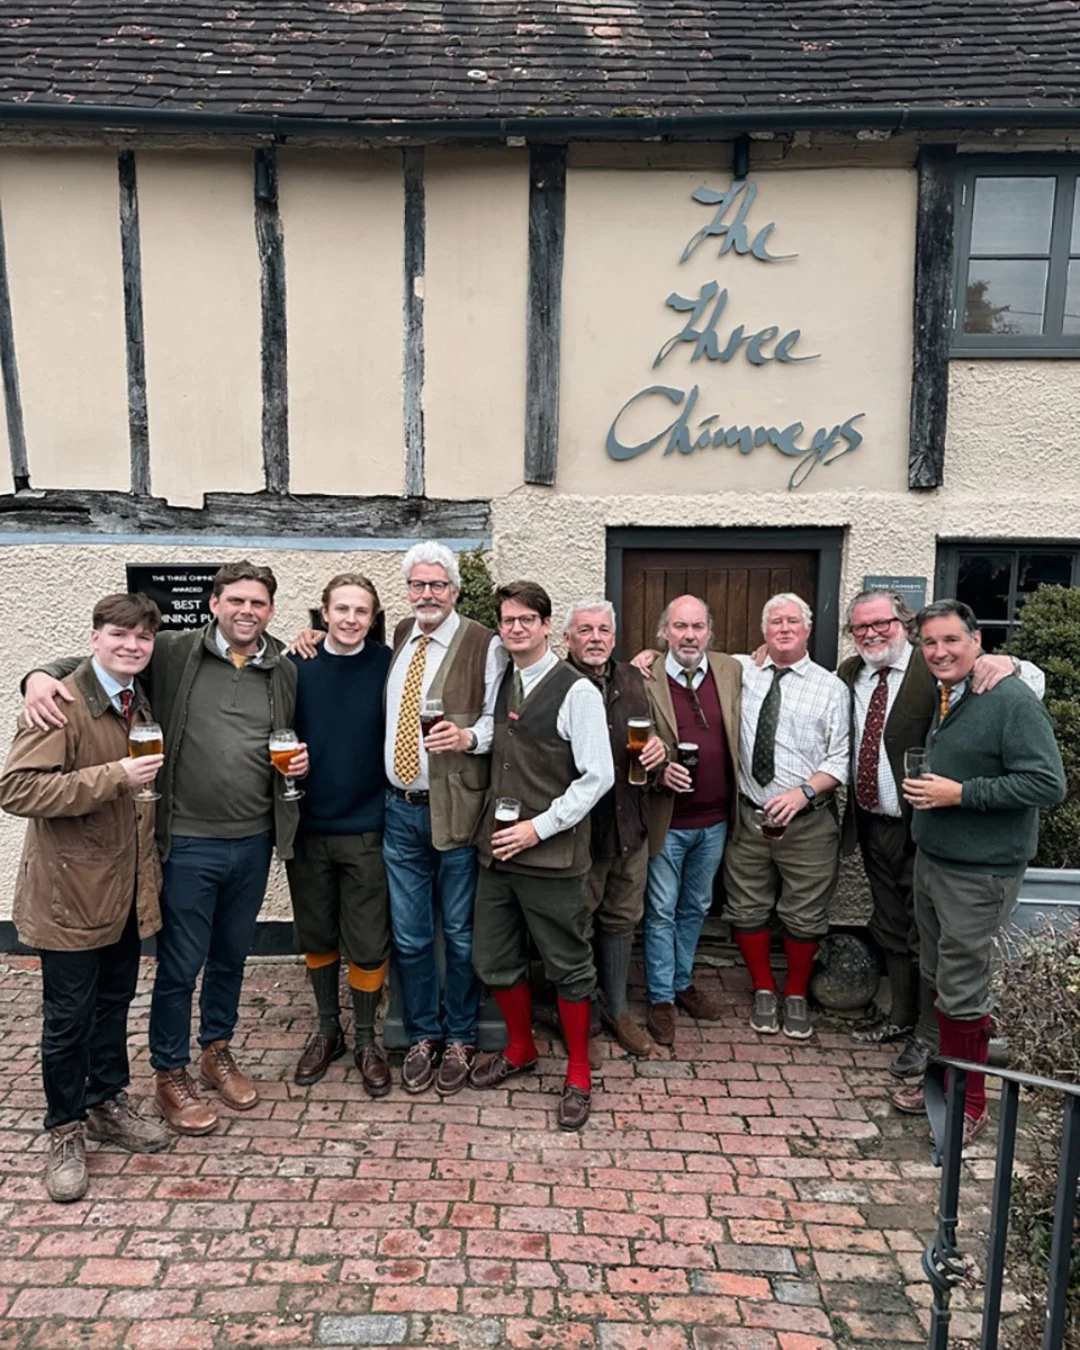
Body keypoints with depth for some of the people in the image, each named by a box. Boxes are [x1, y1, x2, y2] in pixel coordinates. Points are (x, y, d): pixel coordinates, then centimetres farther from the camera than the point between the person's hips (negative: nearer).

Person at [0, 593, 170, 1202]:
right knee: (69, 1016, 8)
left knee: (115, 1003, 20)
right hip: (71, 890, -7)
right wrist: (115, 777, -30)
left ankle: (109, 1102, 39)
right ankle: (66, 1130, 27)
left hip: (127, 887, 7)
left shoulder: (141, 705, 8)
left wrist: (152, 860, 13)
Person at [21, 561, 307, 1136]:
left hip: (254, 842, 4)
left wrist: (303, 759, -4)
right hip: (189, 844, -4)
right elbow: (95, 658, -3)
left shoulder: (285, 672, 4)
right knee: (180, 967, 9)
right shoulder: (174, 653, -7)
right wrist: (43, 675, -23)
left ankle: (216, 1052, 43)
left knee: (231, 957, 21)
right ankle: (170, 1076, 31)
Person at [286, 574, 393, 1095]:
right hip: (307, 827, 2)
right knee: (316, 935, 15)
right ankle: (327, 1029, 35)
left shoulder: (387, 666, -5)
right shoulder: (298, 666, 0)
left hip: (365, 828, -2)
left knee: (368, 943, 4)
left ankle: (366, 1039, 25)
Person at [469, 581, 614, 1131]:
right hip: (497, 850, 6)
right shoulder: (497, 684, 9)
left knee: (568, 968, 8)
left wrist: (539, 826, -16)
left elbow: (597, 776, -13)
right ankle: (520, 1049, 40)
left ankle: (578, 1074, 28)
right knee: (494, 962, 16)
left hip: (551, 855, -6)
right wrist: (494, 826, 7)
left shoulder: (576, 690, -11)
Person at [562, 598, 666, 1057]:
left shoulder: (632, 680, 9)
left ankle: (616, 1009, 35)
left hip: (630, 826, 6)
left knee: (622, 920, 18)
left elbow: (649, 738, 21)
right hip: (578, 828, -6)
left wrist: (658, 747, -1)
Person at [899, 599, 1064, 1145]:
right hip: (930, 859, 8)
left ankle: (969, 1103, 21)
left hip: (978, 874, -8)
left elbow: (1047, 783, -22)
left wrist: (960, 793, -23)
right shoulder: (943, 698, 9)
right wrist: (923, 788, 6)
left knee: (962, 990, 3)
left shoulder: (1011, 700, -17)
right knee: (938, 976, 17)